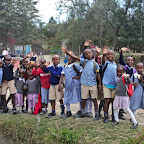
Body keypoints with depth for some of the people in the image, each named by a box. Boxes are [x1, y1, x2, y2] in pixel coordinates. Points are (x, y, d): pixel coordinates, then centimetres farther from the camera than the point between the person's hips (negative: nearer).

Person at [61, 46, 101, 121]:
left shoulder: (95, 64, 2)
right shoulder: (83, 61, 0)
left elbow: (97, 74, 8)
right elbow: (75, 57, -12)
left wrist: (100, 83, 4)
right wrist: (66, 52, -24)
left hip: (93, 84, 0)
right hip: (84, 84, 0)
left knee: (94, 99, 4)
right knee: (83, 99, 10)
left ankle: (96, 114, 15)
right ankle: (83, 113, 25)